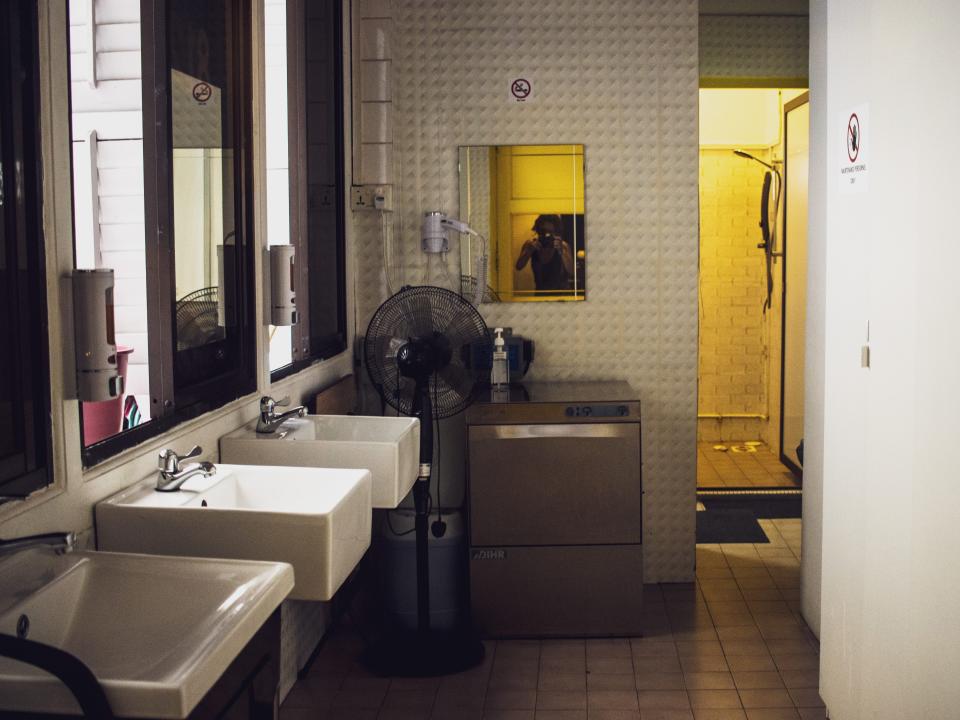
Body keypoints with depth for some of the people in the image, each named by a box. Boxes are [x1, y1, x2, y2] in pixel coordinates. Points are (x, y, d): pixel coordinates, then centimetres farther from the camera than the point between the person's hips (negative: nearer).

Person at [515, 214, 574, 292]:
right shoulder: (531, 244, -4)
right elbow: (519, 267, -12)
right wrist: (529, 250, -25)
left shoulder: (563, 246, -10)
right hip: (540, 290, 2)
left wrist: (561, 251, -29)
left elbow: (571, 272, -19)